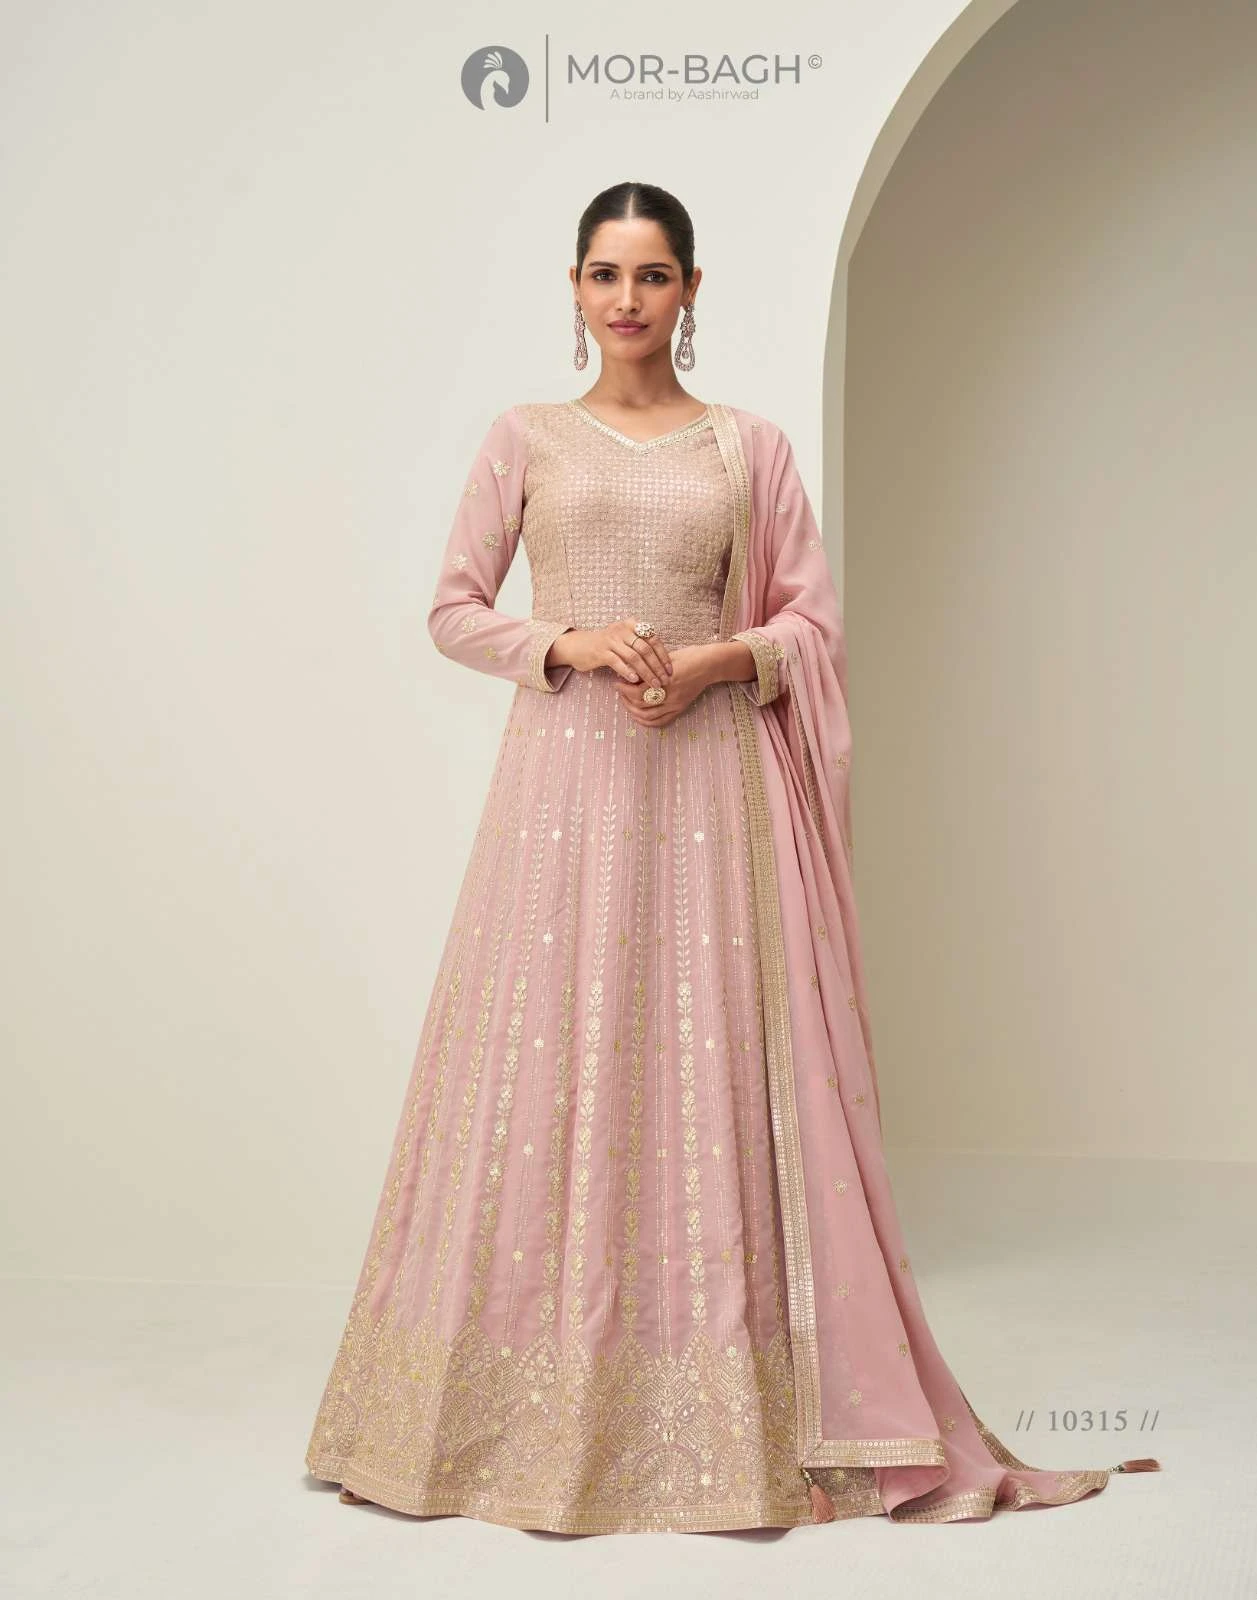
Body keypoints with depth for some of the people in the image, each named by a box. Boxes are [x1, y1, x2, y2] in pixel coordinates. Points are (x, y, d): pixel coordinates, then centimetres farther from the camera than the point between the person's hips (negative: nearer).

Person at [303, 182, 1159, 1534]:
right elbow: (452, 610, 7)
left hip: (709, 779, 0)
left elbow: (815, 622, 7)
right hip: (564, 775, 0)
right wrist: (568, 643, -10)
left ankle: (720, 1416, 10)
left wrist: (720, 660, -11)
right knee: (548, 1064, -1)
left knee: (709, 1066, -1)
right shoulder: (524, 440, 9)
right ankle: (535, 1409, 13)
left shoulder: (750, 446, 9)